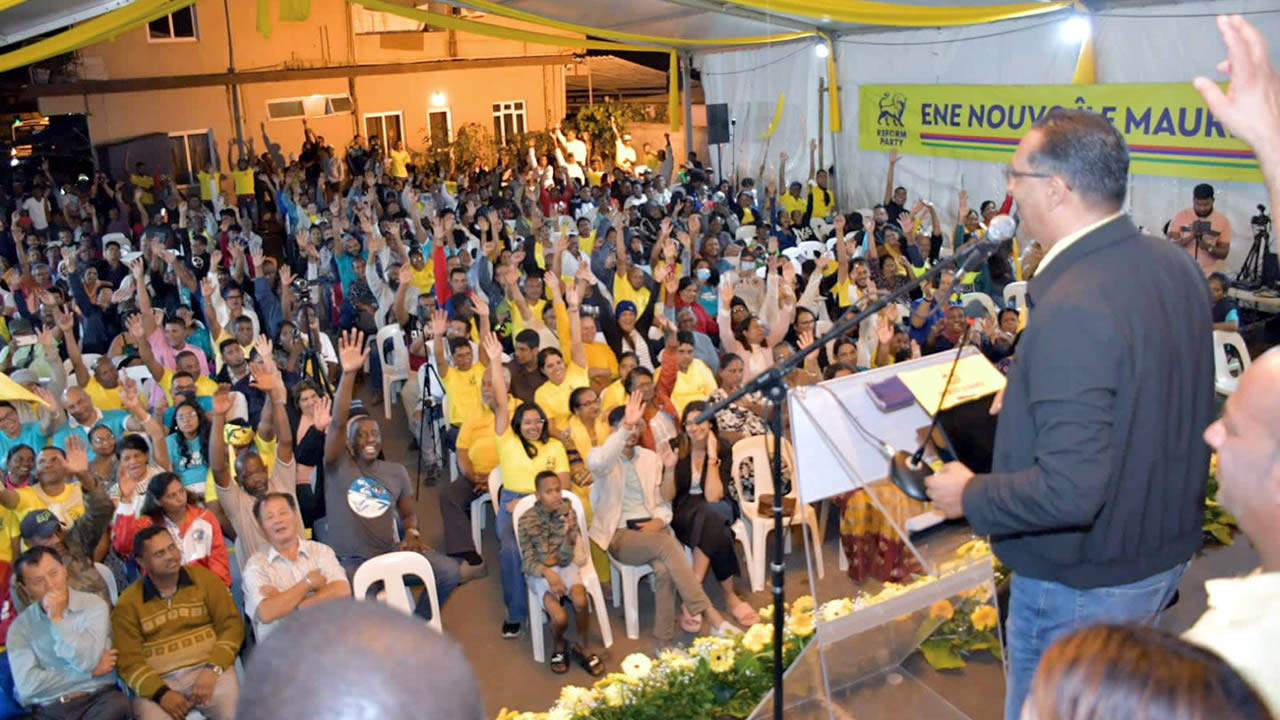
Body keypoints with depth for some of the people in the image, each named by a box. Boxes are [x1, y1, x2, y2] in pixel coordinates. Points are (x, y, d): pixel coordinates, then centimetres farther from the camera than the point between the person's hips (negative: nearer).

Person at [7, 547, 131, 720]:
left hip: (99, 699, -1)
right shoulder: (20, 626, 7)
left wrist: (57, 619, -8)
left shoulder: (94, 605, 3)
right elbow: (27, 686, -5)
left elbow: (88, 662, -9)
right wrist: (92, 672, -7)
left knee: (118, 704, -34)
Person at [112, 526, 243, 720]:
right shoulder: (128, 603, 8)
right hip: (158, 681, 0)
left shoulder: (203, 578, 8)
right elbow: (129, 661, 3)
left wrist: (213, 669, -11)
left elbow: (231, 624, 4)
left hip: (207, 669, 0)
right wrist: (160, 693, -13)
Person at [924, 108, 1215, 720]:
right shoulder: (1174, 266, -2)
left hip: (1082, 586, -8)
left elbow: (1070, 491, -34)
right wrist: (1029, 396, 15)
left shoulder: (1074, 310, -32)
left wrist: (969, 496, -17)